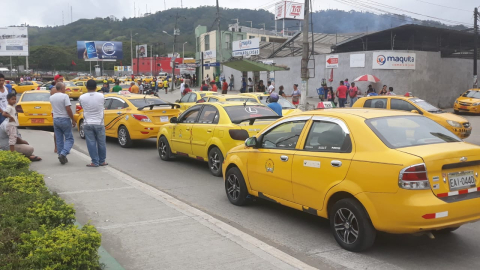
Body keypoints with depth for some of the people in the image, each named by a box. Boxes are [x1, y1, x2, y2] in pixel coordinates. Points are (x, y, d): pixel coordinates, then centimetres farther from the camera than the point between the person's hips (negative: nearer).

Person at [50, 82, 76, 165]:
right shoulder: (65, 96, -12)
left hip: (55, 119, 6)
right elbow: (68, 109, -17)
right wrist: (73, 120, -10)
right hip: (64, 119, -6)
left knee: (59, 140, 10)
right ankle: (63, 153, -17)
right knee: (69, 139, 2)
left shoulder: (51, 97, 7)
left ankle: (62, 158, 11)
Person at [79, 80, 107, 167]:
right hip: (99, 123, 1)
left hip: (88, 124, -1)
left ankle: (95, 162, 5)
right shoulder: (101, 96, -5)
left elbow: (82, 106, 9)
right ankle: (102, 161, 19)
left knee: (91, 144, 3)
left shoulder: (82, 97, -6)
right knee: (101, 143, 11)